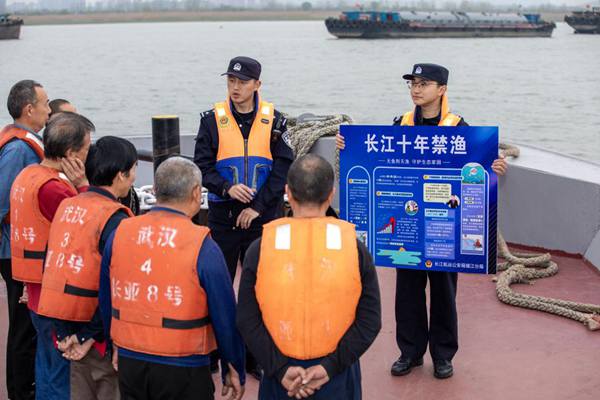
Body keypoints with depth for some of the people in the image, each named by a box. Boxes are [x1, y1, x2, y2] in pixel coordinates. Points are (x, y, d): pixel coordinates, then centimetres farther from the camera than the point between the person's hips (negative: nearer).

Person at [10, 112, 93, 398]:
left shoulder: (27, 175, 7)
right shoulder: (53, 188, -23)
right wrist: (82, 186, -15)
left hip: (37, 292, 10)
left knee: (47, 367, 20)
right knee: (60, 375, 1)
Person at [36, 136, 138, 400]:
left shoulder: (66, 206, 6)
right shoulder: (115, 219, -15)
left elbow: (52, 266, 7)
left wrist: (64, 332, 6)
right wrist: (90, 336, -11)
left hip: (67, 328, 7)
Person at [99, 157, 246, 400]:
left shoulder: (119, 234, -2)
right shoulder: (203, 247, -15)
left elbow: (106, 301, 10)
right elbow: (225, 316, -10)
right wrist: (234, 370, 2)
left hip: (129, 364, 4)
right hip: (183, 370, -4)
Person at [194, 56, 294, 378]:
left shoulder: (273, 120, 0)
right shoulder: (213, 119, 0)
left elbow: (283, 168, -4)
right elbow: (202, 165, -2)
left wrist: (258, 206, -12)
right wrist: (227, 188, -20)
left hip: (261, 218, 0)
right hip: (223, 216, 0)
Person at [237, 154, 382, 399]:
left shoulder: (260, 249, -8)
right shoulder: (355, 248, -7)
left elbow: (247, 321, -10)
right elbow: (370, 321, -10)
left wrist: (280, 369, -11)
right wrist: (330, 367, -12)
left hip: (280, 375, 0)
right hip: (337, 379, 0)